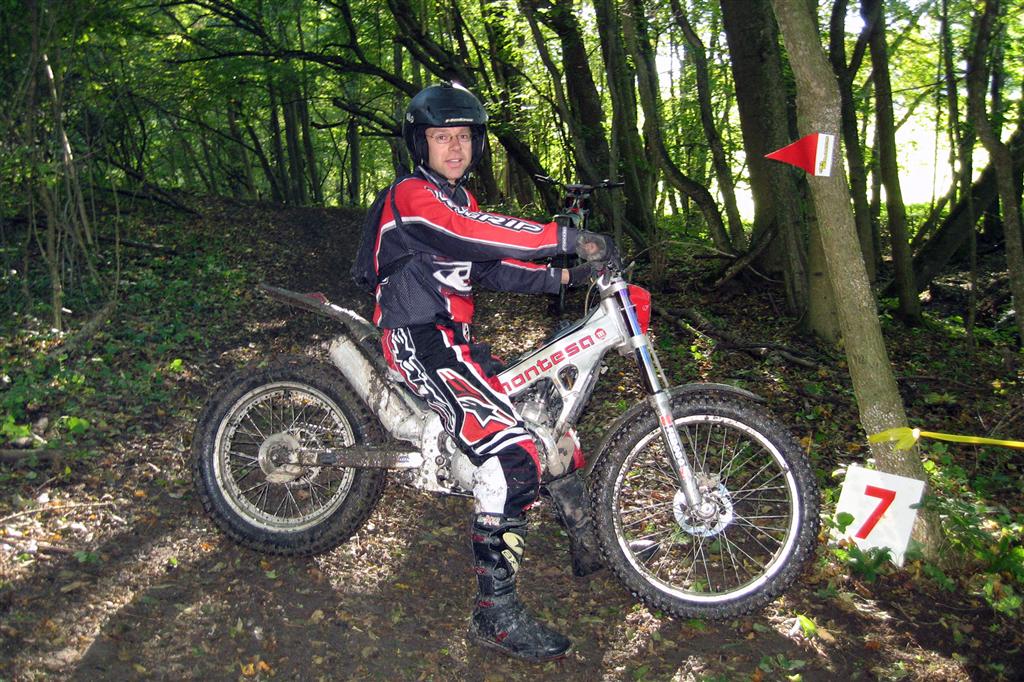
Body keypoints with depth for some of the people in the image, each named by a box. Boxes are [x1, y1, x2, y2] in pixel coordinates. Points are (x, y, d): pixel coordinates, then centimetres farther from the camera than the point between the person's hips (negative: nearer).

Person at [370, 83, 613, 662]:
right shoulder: (413, 194, -10)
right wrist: (568, 237, -29)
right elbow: (473, 233, -28)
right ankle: (497, 612, -19)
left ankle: (589, 545, 25)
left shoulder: (460, 198, 20)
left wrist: (561, 277, 0)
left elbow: (489, 267, 13)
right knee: (514, 453, -25)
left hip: (452, 340, 10)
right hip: (420, 342, -10)